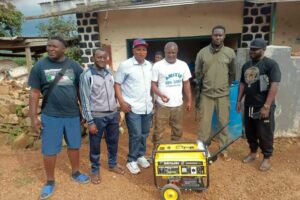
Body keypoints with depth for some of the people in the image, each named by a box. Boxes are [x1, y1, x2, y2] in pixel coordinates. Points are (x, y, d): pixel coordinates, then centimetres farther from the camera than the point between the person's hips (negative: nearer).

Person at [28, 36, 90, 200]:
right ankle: (50, 181, 29)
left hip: (73, 115, 2)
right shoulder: (39, 66, -3)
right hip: (50, 116, -1)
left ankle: (75, 173, 37)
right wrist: (33, 118, -5)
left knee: (74, 146, 15)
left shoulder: (74, 66, 1)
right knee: (49, 151, 8)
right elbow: (34, 93, -1)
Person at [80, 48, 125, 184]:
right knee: (95, 145, 10)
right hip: (97, 117, -5)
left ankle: (112, 164, 40)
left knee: (113, 142, 19)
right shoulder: (87, 75, -12)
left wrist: (116, 111, 14)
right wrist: (90, 121, -14)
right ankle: (95, 170, 31)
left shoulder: (109, 73, 6)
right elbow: (85, 99, -12)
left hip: (113, 114, 6)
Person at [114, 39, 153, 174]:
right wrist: (122, 102, -16)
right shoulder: (125, 65, -10)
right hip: (132, 107, -6)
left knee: (144, 134, 15)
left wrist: (152, 99, 13)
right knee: (136, 135, -2)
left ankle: (141, 156, 34)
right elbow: (117, 84, -8)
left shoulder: (149, 65, 8)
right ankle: (132, 161, 18)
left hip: (147, 106, 6)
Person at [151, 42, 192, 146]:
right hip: (162, 105, -4)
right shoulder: (157, 66, -7)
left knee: (177, 131, 17)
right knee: (158, 131, 4)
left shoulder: (183, 65, 5)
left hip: (178, 105, 4)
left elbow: (186, 84, 10)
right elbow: (153, 84, -7)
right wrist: (161, 95, -25)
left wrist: (189, 101, 8)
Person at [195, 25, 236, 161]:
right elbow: (198, 73, 5)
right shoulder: (202, 53, -1)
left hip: (223, 95, 1)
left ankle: (224, 150, 24)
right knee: (204, 123, 5)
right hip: (206, 94, 0)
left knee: (223, 122, 9)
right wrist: (198, 91, 7)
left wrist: (226, 86, 11)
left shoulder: (230, 53, 0)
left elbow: (232, 73, 10)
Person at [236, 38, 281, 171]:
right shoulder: (246, 65, 11)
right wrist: (239, 101, 11)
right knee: (249, 132, 15)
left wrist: (266, 106, -21)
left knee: (265, 134, 5)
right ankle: (253, 152, 34)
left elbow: (274, 85, -16)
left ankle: (266, 158, 21)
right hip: (249, 106, 6)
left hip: (263, 106, -6)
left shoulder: (271, 64, -10)